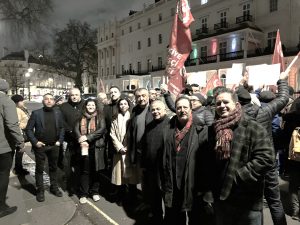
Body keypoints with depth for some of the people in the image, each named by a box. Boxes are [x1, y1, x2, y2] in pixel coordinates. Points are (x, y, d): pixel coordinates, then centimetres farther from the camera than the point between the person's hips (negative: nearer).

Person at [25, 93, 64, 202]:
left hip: (54, 146, 3)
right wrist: (35, 142, -12)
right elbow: (28, 129, -5)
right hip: (40, 146, -2)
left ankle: (54, 187, 29)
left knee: (54, 168, 15)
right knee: (39, 169, 9)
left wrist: (60, 140, -3)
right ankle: (40, 190, 22)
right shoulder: (36, 113, -6)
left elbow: (62, 128, 6)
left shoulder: (58, 113, 2)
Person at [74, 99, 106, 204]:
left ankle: (94, 192, 23)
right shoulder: (81, 118, 11)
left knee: (95, 170, 7)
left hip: (96, 147, -1)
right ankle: (83, 194, 16)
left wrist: (87, 137, -17)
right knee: (84, 171, 5)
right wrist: (81, 140, -18)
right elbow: (76, 129, 0)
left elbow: (102, 130, -11)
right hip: (84, 147, 1)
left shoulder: (100, 117, 4)